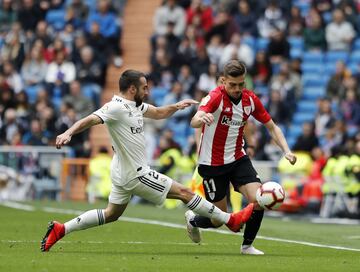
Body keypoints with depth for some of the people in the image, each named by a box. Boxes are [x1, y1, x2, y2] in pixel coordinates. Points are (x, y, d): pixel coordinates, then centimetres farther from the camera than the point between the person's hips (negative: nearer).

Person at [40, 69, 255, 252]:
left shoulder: (135, 105, 8)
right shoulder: (116, 107, -22)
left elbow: (158, 113, 21)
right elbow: (90, 120, -33)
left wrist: (176, 106, 3)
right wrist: (68, 133, -50)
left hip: (124, 173, 10)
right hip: (136, 174, -10)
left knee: (111, 214, 19)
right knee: (184, 193, -2)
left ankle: (60, 229, 17)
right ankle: (231, 220, 8)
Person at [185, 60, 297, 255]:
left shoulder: (250, 99, -4)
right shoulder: (215, 97, -21)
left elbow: (272, 127, 5)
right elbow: (194, 122, -40)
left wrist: (286, 151, -10)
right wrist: (201, 118, -64)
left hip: (238, 159, 5)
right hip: (212, 164, -4)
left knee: (258, 200, -17)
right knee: (218, 220, 1)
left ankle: (247, 245, 4)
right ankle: (192, 220, 36)